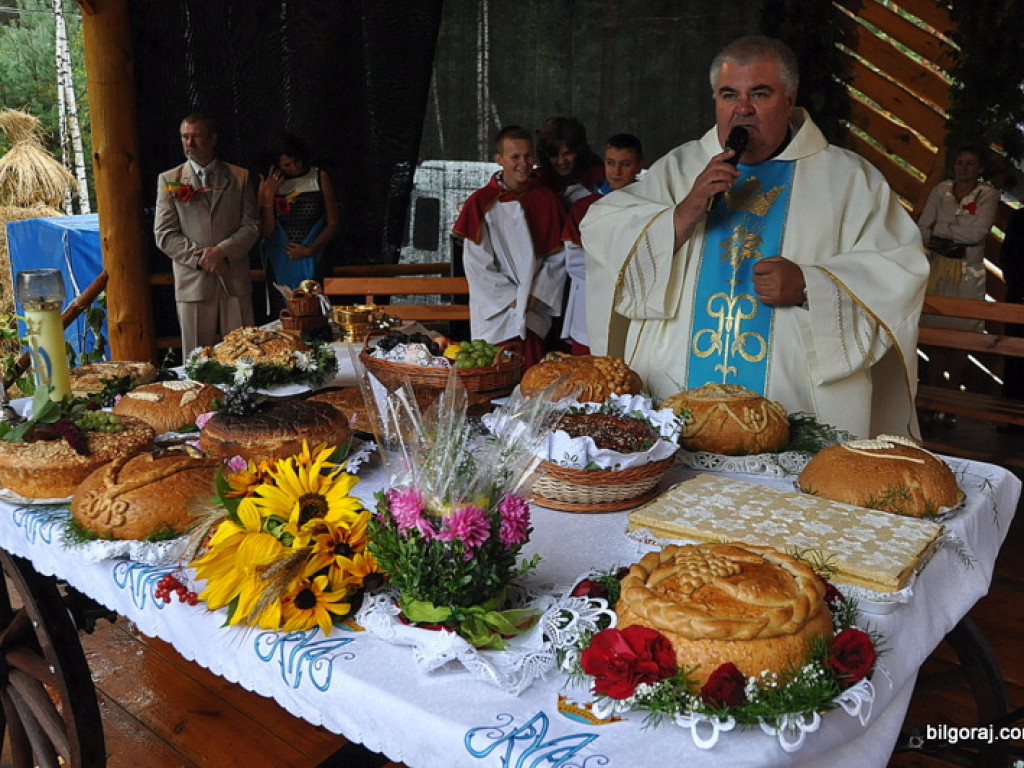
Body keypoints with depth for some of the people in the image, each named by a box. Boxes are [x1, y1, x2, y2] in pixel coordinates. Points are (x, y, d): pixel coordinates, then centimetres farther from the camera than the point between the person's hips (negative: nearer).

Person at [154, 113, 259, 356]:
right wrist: (200, 257, -11)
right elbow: (164, 235, 2)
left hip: (235, 281, 1)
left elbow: (251, 225, 3)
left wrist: (222, 251, -12)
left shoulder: (239, 177, 10)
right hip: (193, 282, -1)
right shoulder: (169, 180, 8)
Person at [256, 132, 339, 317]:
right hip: (280, 265, 1)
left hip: (313, 259, 0)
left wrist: (309, 250, -8)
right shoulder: (270, 185, 4)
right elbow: (266, 231, -1)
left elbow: (333, 224, 2)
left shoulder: (319, 177, 3)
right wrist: (267, 197, -12)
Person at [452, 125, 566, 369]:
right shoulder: (481, 203, -1)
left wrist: (536, 295, -6)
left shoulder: (547, 200, 7)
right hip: (495, 314, -2)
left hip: (535, 316, 2)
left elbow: (558, 258, 6)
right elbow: (476, 263, -4)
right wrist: (511, 298, -9)